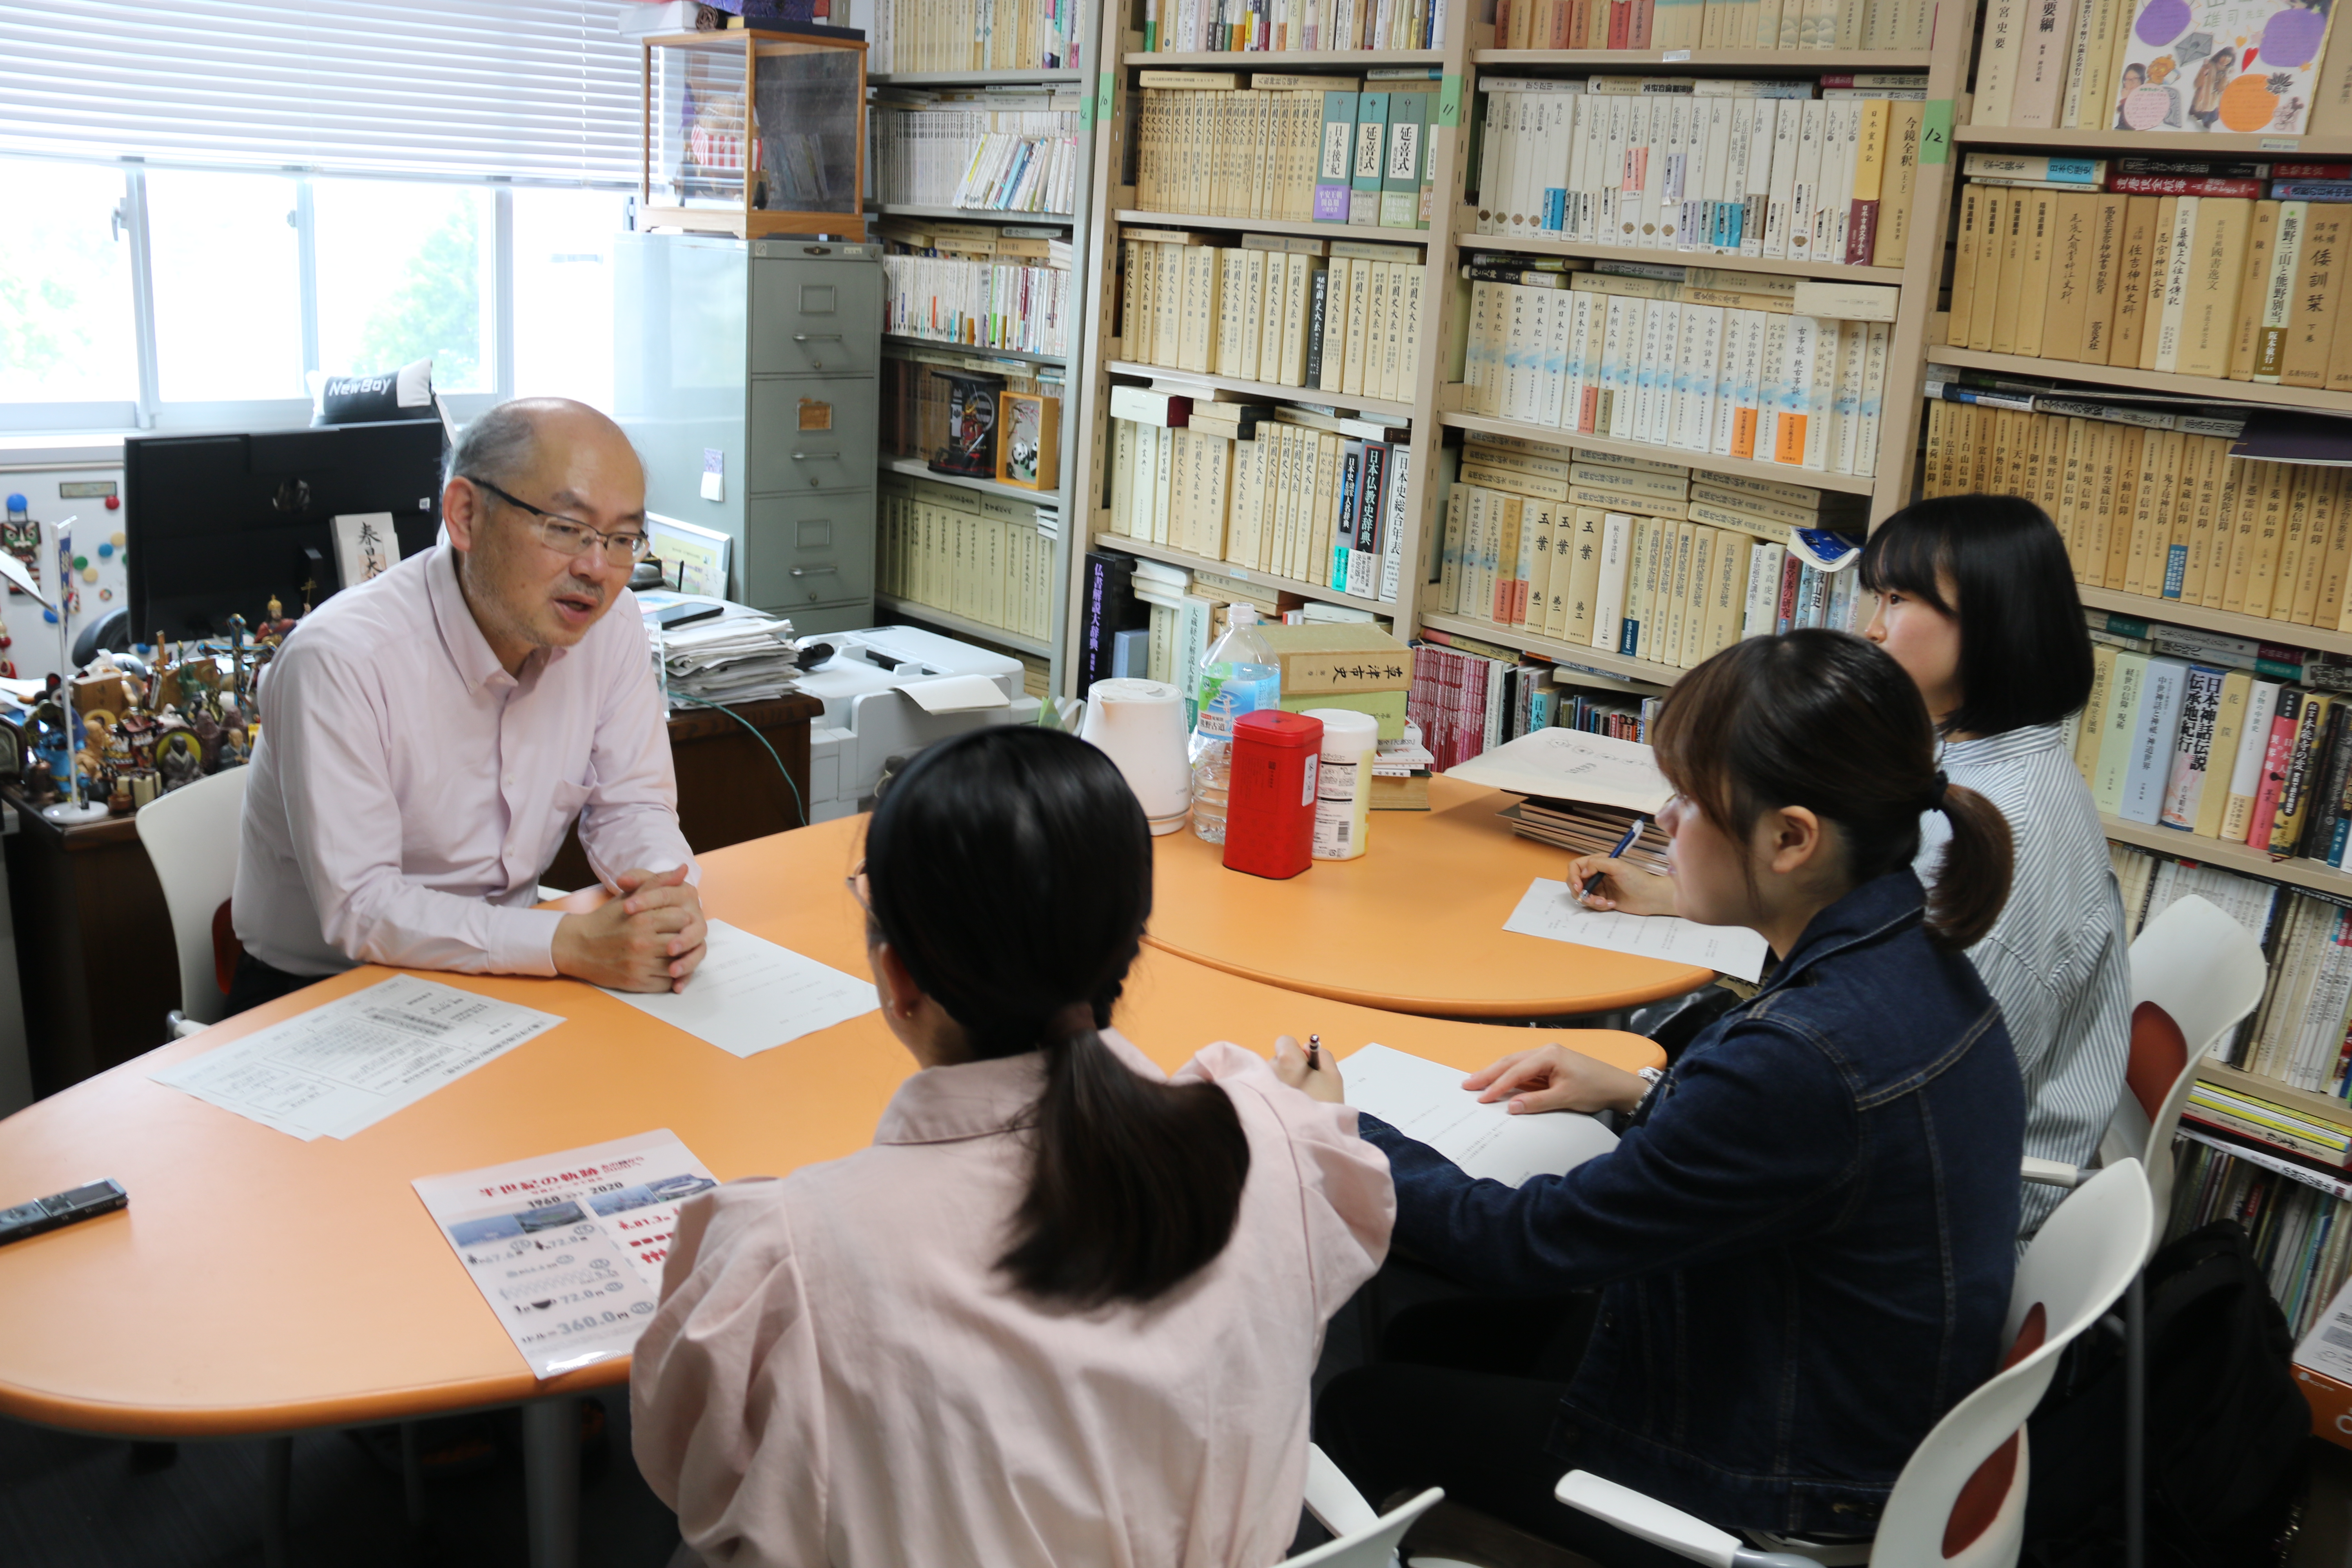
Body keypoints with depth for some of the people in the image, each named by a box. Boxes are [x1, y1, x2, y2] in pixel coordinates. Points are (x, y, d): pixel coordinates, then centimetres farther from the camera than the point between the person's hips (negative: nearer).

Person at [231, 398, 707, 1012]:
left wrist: (667, 894, -21)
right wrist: (569, 944, -34)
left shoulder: (609, 621, -5)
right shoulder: (341, 657, -23)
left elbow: (632, 805, 2)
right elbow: (358, 909, -25)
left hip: (506, 968, 6)